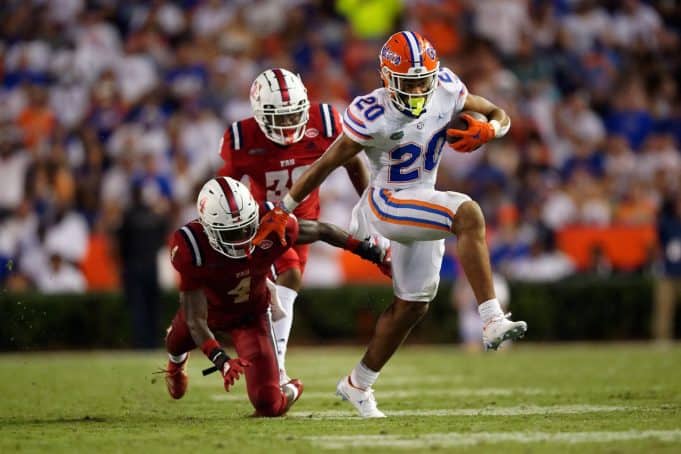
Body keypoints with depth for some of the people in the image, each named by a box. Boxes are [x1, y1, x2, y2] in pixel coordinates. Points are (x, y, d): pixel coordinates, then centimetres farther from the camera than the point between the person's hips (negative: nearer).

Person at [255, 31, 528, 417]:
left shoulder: (447, 89, -8)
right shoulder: (372, 116, -22)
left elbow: (501, 116, 5)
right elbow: (325, 165, -12)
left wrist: (485, 131, -19)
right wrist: (282, 211, -6)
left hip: (423, 209, 8)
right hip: (386, 206, -8)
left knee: (413, 306, 15)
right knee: (469, 214, -32)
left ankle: (358, 385, 34)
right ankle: (492, 321, -37)